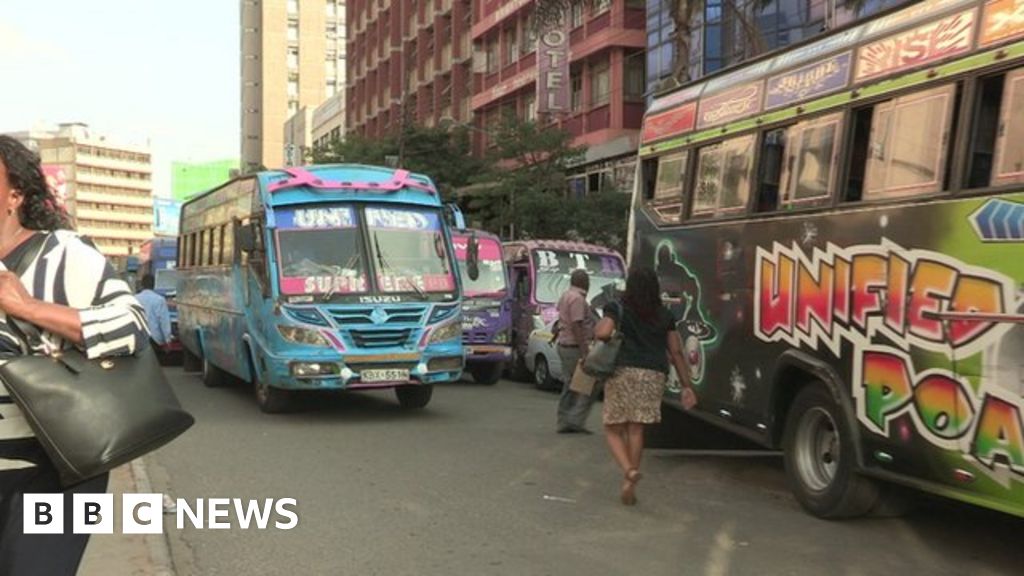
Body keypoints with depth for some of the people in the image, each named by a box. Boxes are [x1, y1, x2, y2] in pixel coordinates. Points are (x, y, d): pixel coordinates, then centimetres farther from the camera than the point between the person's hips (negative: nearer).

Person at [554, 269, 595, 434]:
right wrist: (585, 351, -24)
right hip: (574, 347, -10)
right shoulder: (577, 299, -16)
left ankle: (564, 422, 14)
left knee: (569, 385, 12)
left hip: (564, 344, 10)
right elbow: (577, 326, -22)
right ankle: (576, 419, -10)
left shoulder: (565, 296, 15)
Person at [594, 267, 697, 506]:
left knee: (613, 430, 7)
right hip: (654, 376, 3)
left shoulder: (618, 309, 1)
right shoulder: (664, 316, 12)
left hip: (623, 371, -3)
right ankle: (628, 485, 4)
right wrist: (687, 386, 12)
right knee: (636, 429, 5)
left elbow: (602, 333, -16)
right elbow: (676, 352, 10)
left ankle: (629, 470, -17)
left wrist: (597, 328, 8)